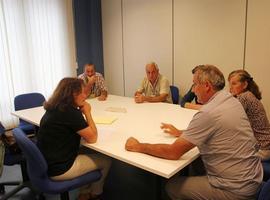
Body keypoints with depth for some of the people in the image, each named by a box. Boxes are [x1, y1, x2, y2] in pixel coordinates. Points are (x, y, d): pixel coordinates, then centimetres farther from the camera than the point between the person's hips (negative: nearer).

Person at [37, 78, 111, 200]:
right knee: (106, 161, 7)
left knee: (88, 152, 25)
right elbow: (92, 138, -18)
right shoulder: (70, 112, -25)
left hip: (47, 162, 9)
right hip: (59, 169, -8)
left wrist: (82, 112, -1)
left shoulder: (56, 108, 3)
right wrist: (87, 113, -11)